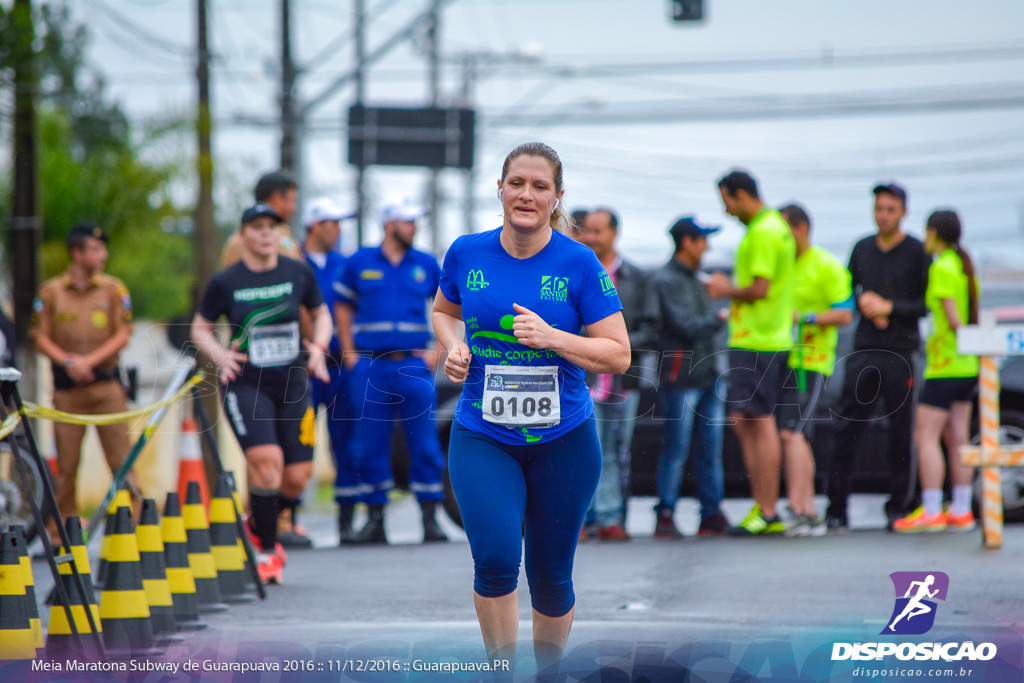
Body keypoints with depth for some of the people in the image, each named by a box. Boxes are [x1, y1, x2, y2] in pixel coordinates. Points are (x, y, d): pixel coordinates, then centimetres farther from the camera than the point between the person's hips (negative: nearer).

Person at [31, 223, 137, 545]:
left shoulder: (113, 289, 4)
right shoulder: (50, 291, 4)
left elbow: (122, 336, 0)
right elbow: (41, 338, 3)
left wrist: (90, 360, -12)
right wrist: (68, 361, -14)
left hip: (106, 383, 0)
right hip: (67, 386, 0)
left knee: (121, 458, -4)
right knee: (66, 464, 2)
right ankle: (60, 531, 10)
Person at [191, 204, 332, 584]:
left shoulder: (299, 274, 2)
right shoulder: (225, 282, -3)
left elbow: (321, 314, 18)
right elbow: (200, 328, 9)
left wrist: (318, 347, 0)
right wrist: (220, 356, -9)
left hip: (292, 383, 3)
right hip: (245, 384, -3)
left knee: (297, 477, -1)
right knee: (266, 459, -21)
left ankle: (258, 523, 32)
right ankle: (268, 552, -5)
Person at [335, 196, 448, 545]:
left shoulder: (426, 265, 8)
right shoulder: (359, 263, 6)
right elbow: (342, 307, 15)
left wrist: (438, 351, 5)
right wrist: (349, 353, 6)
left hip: (414, 365, 0)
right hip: (370, 366, 0)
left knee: (425, 443, -5)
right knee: (371, 445, 1)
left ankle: (430, 519, 0)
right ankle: (375, 520, 9)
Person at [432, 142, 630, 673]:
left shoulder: (579, 264, -7)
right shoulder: (467, 254, -1)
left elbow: (618, 354, -6)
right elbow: (443, 310, 20)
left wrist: (552, 338, -21)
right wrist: (454, 348, -2)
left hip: (563, 440, 0)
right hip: (482, 439, 0)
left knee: (550, 575, 9)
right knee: (496, 557, -21)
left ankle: (549, 671, 33)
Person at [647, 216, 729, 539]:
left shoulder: (695, 279, 20)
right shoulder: (666, 280, -9)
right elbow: (687, 327, -16)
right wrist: (719, 318, -5)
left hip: (707, 375, 8)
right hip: (680, 378, -8)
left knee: (710, 449, 5)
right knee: (676, 449, -6)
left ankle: (712, 514, 8)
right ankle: (665, 516, -1)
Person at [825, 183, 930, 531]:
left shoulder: (917, 252, 0)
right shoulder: (862, 250, 14)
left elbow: (928, 303, -2)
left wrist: (889, 307, -11)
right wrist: (865, 303, 0)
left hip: (900, 354, -3)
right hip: (863, 350, 3)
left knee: (900, 433, -2)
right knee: (847, 429, -3)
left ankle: (898, 508, 5)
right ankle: (836, 509, -1)